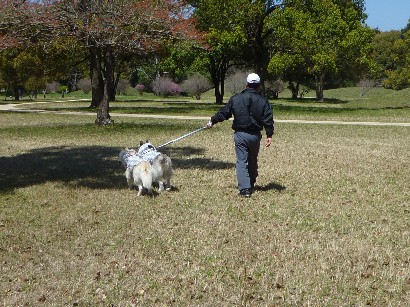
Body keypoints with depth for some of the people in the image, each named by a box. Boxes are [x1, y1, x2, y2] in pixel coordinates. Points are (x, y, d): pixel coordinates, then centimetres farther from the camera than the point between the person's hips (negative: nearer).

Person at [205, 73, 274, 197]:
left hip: (240, 135, -2)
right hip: (255, 136, 2)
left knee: (242, 161, -2)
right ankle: (251, 184, 33)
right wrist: (269, 135, -2)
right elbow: (268, 119, -5)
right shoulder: (263, 101, -1)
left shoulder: (235, 99, -1)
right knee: (253, 161, 19)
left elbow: (223, 112, 7)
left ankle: (244, 188, -12)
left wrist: (212, 121, 20)